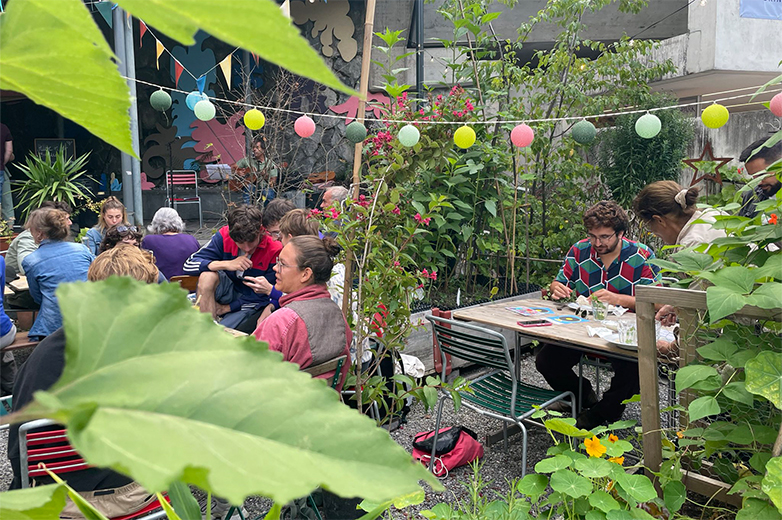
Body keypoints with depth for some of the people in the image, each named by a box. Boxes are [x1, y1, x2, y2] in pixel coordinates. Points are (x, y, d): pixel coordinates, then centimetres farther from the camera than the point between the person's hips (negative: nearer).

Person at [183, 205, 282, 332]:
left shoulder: (275, 251, -22)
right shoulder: (225, 236, -12)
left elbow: (264, 297, -14)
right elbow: (189, 264, -17)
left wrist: (227, 308, -12)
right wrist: (227, 264, -30)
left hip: (251, 304, -4)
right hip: (229, 292, 4)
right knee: (207, 276, -28)